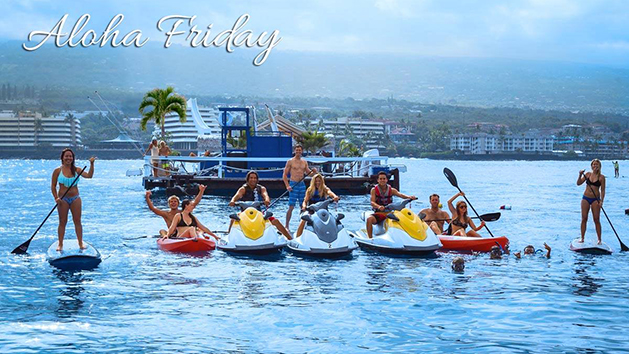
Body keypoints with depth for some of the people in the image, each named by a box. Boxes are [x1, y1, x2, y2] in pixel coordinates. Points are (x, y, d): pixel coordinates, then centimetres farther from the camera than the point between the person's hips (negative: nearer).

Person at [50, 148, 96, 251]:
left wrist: (91, 164, -19)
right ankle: (60, 244, 11)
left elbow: (89, 175, -9)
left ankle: (80, 243, 8)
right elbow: (53, 186, 1)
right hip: (63, 199, -2)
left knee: (77, 221, 3)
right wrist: (56, 198, -12)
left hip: (75, 198, 2)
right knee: (62, 222, 3)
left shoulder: (77, 170, 3)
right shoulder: (57, 171, -2)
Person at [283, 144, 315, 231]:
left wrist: (313, 171, -5)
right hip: (293, 184, -5)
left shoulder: (304, 162, 12)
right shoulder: (290, 161, -2)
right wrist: (287, 186, -14)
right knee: (291, 207, -8)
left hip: (302, 184, 5)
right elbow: (285, 175, -3)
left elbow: (308, 173, 18)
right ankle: (287, 226, -3)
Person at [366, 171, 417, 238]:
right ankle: (370, 238, -29)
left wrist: (409, 197, -32)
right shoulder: (374, 190, 3)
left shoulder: (391, 190, 9)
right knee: (369, 219, -34)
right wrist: (378, 206, -36)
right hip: (379, 213, -3)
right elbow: (372, 202, -12)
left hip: (390, 213, 3)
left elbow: (400, 194, -10)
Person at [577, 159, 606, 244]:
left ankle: (599, 239, 4)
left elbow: (602, 190, -4)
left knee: (596, 220, -2)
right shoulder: (588, 174, 4)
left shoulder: (601, 177, -4)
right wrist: (580, 175, -14)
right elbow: (578, 183, 2)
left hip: (595, 199, -3)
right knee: (584, 219, 4)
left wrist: (601, 201, -15)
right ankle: (582, 238, 12)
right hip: (585, 198, 3)